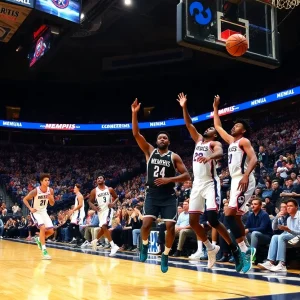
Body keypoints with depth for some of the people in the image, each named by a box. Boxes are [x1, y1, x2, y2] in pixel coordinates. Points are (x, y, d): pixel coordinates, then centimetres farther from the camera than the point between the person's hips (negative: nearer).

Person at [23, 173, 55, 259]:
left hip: (44, 212, 6)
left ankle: (39, 240, 31)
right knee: (42, 227, -26)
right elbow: (25, 199, -10)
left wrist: (51, 198, -21)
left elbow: (52, 204, 1)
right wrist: (30, 208, -22)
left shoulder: (50, 190, -9)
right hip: (36, 212, -5)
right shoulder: (35, 191, -22)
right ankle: (44, 251, -23)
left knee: (51, 231, 1)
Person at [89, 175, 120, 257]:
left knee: (104, 227, -18)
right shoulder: (94, 191, 1)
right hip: (100, 211, 3)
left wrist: (113, 203, -12)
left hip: (108, 209, -2)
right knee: (103, 227, 6)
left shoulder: (110, 189, 0)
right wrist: (93, 207, -13)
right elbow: (90, 201, 6)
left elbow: (116, 197, 8)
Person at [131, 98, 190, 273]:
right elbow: (136, 134, -7)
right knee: (146, 224, -13)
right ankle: (145, 245, 18)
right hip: (152, 195, 1)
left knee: (170, 227, -8)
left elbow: (187, 176, -5)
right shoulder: (150, 151, 4)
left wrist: (169, 179, -19)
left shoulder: (174, 157, 0)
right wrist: (134, 114, -17)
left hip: (169, 197, -1)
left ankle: (166, 255, 15)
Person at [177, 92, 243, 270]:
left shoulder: (215, 143, -2)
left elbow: (220, 153, -25)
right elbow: (189, 124, 16)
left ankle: (234, 248, -1)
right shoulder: (198, 140, 18)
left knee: (212, 219, -18)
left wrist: (209, 157, -45)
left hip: (210, 183, -7)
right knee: (193, 221, 4)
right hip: (197, 184, 7)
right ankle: (211, 248, 23)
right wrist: (184, 107, 7)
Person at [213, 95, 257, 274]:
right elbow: (218, 126, 31)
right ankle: (246, 250, 13)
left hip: (244, 181, -9)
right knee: (235, 217, 8)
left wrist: (246, 176, -32)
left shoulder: (244, 141, -3)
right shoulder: (231, 140, 22)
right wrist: (216, 108, 31)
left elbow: (254, 159, -17)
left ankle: (245, 251, -13)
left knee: (229, 215, -18)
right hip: (236, 181, 9)